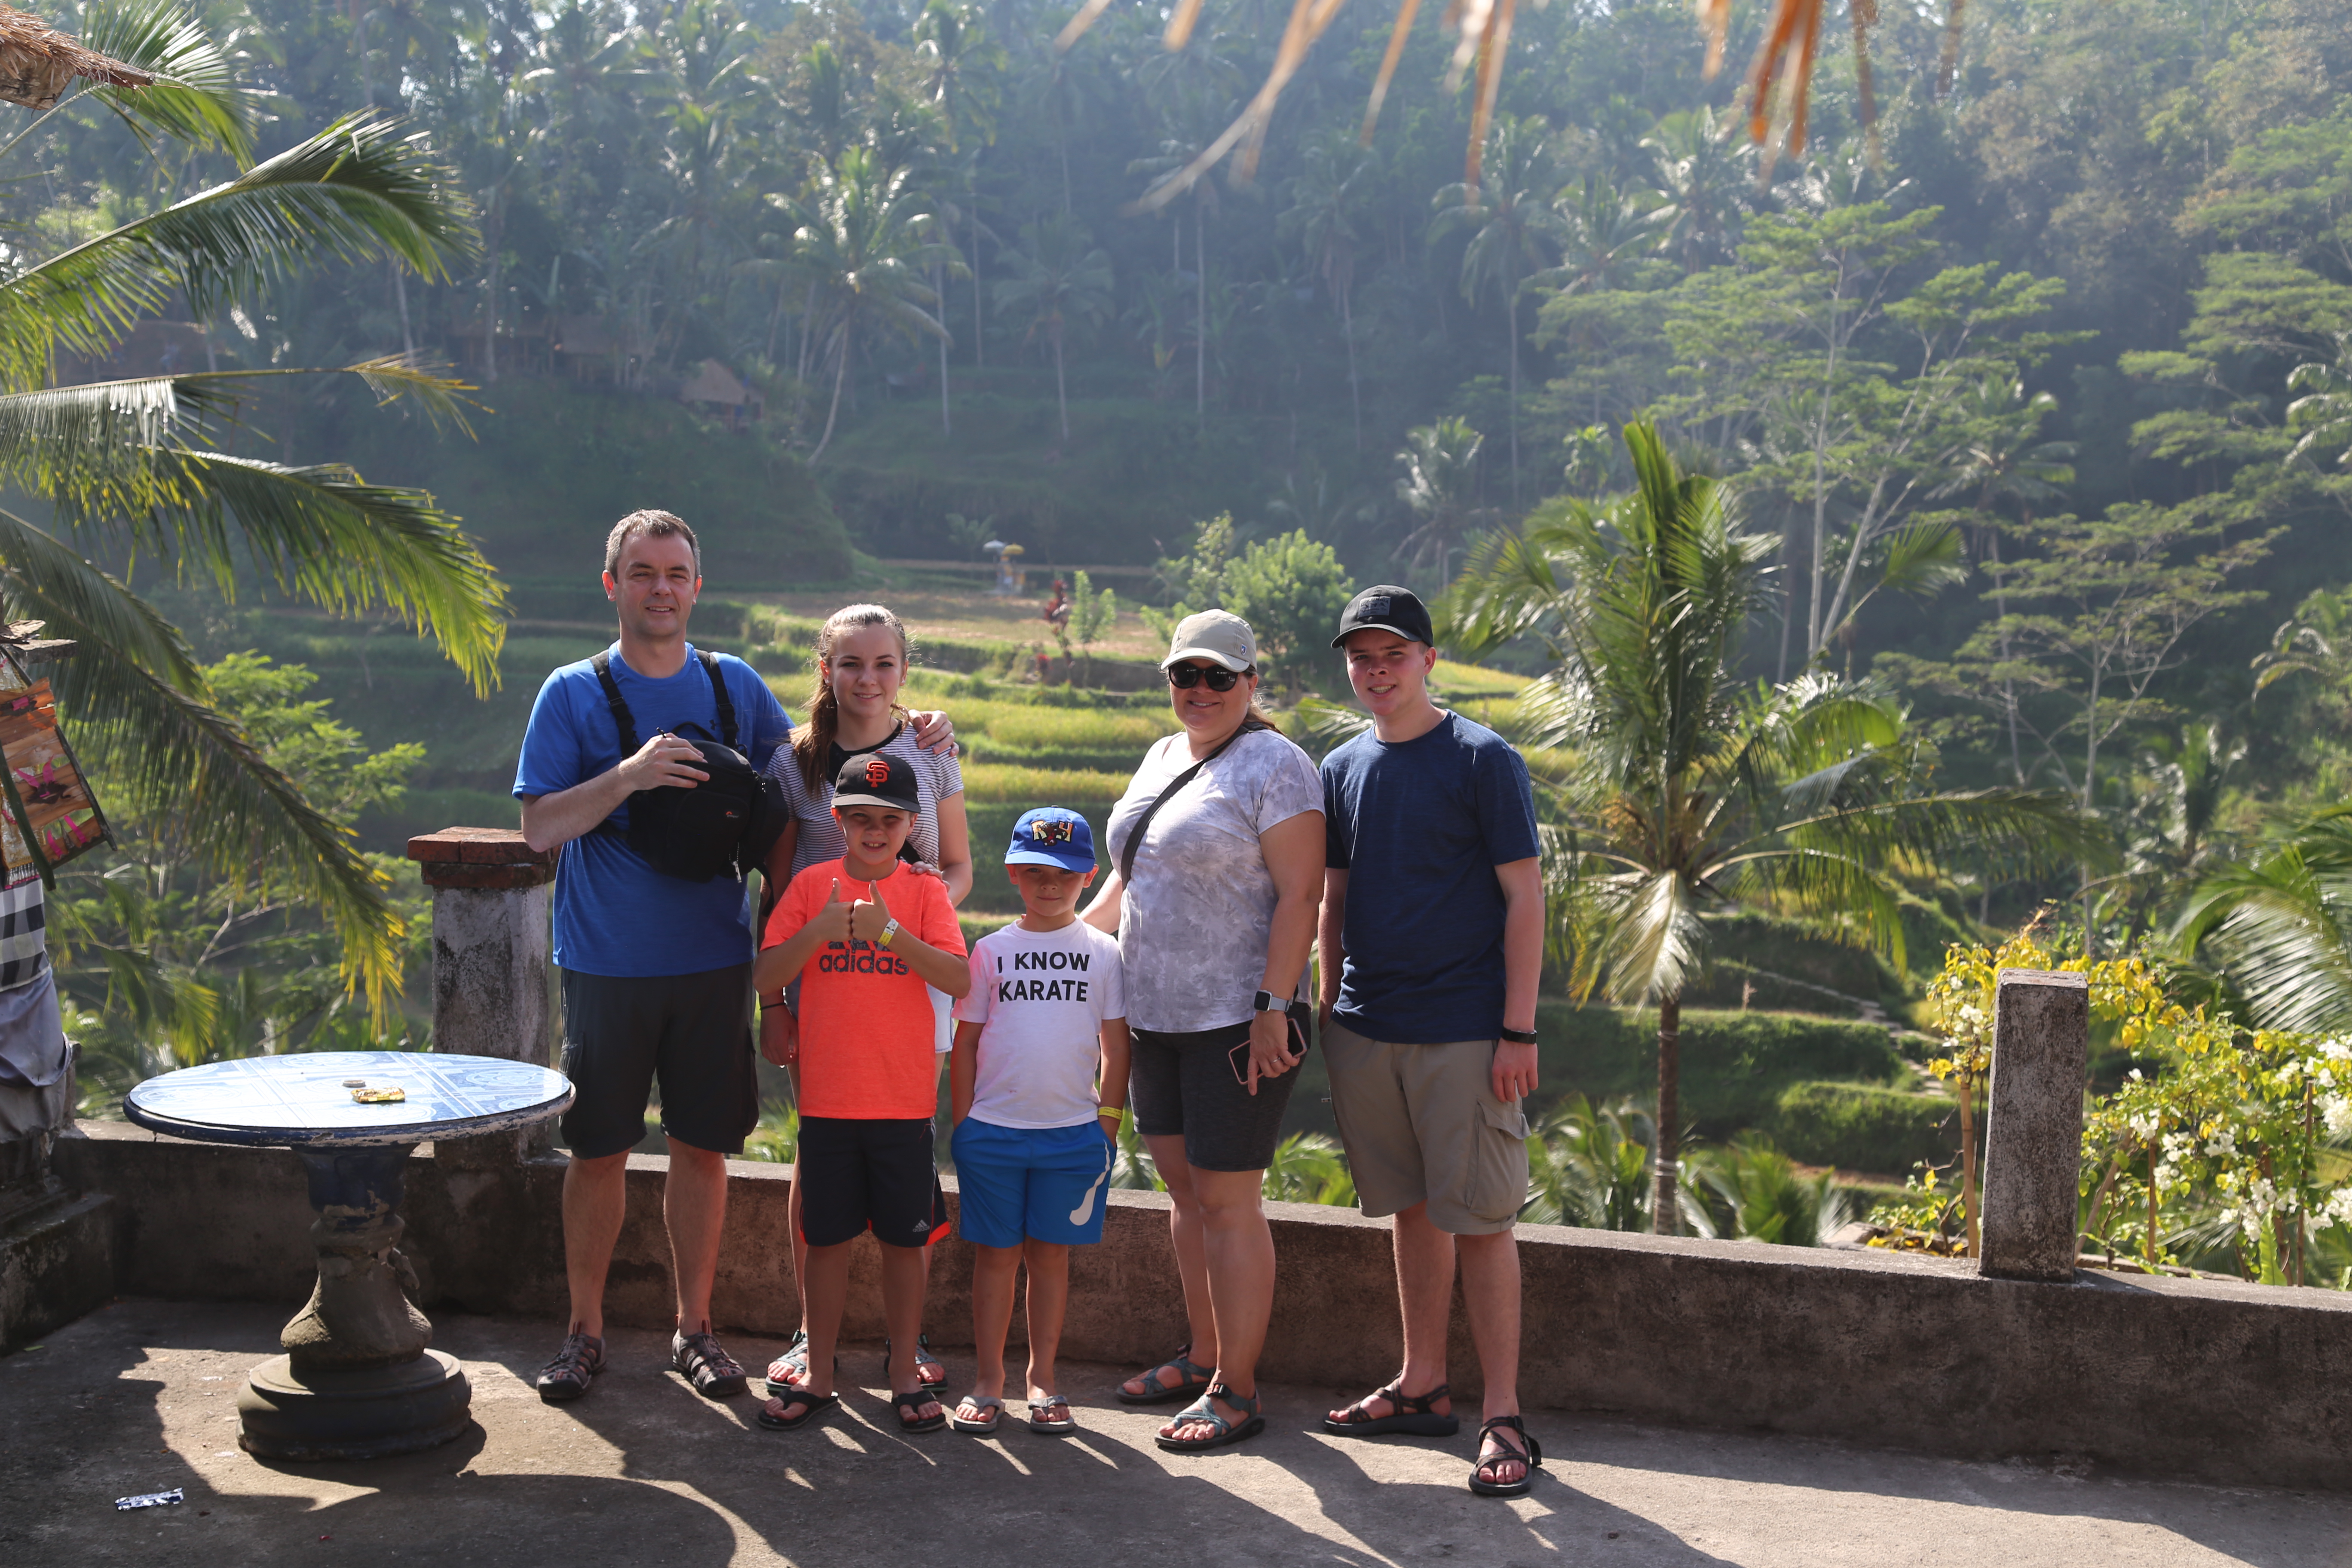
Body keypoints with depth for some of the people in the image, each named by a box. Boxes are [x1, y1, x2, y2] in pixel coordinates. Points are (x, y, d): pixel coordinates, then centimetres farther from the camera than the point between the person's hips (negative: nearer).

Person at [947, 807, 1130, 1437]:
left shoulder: (1102, 953, 4)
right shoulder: (991, 950, 4)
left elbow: (1115, 1046, 6)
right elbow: (965, 1042, 6)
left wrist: (1109, 1124, 2)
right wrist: (959, 1125, 3)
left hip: (1073, 1130, 0)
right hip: (993, 1128, 0)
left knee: (1051, 1255, 6)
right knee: (996, 1254, 5)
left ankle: (1042, 1381, 15)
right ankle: (988, 1381, 13)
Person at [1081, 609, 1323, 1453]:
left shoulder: (1274, 765, -11)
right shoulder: (1163, 758, 15)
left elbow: (1299, 894, -16)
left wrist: (1273, 1008, -21)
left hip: (1237, 1023, -8)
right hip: (1156, 1014, 8)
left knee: (1227, 1200, -5)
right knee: (1184, 1187, 15)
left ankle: (1236, 1391, 2)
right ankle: (1204, 1353, 27)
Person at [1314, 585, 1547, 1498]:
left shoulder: (1483, 761, -5)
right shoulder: (1342, 770, 11)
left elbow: (1523, 897, -7)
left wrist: (1519, 1029, -12)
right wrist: (1326, 1013, 14)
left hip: (1465, 1030, -5)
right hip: (1366, 1029, 5)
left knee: (1479, 1218, -4)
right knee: (1412, 1208, 13)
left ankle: (1504, 1419, 1)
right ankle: (1422, 1387, 23)